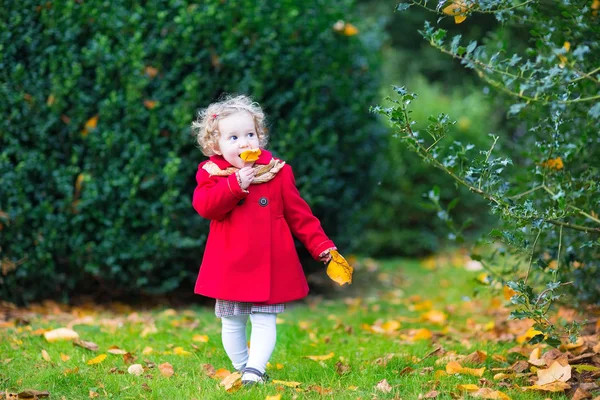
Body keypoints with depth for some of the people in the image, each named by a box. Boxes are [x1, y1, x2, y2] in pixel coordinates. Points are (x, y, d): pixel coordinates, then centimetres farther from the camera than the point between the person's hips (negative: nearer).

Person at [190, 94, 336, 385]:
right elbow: (204, 206, -17)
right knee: (232, 323, 11)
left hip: (269, 265, 0)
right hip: (230, 266, 1)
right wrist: (235, 184, -27)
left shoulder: (277, 172, 1)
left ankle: (255, 370, -3)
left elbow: (299, 214, 4)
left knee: (264, 321, -5)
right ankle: (241, 368, 26)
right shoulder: (211, 173, 0)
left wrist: (320, 246, -1)